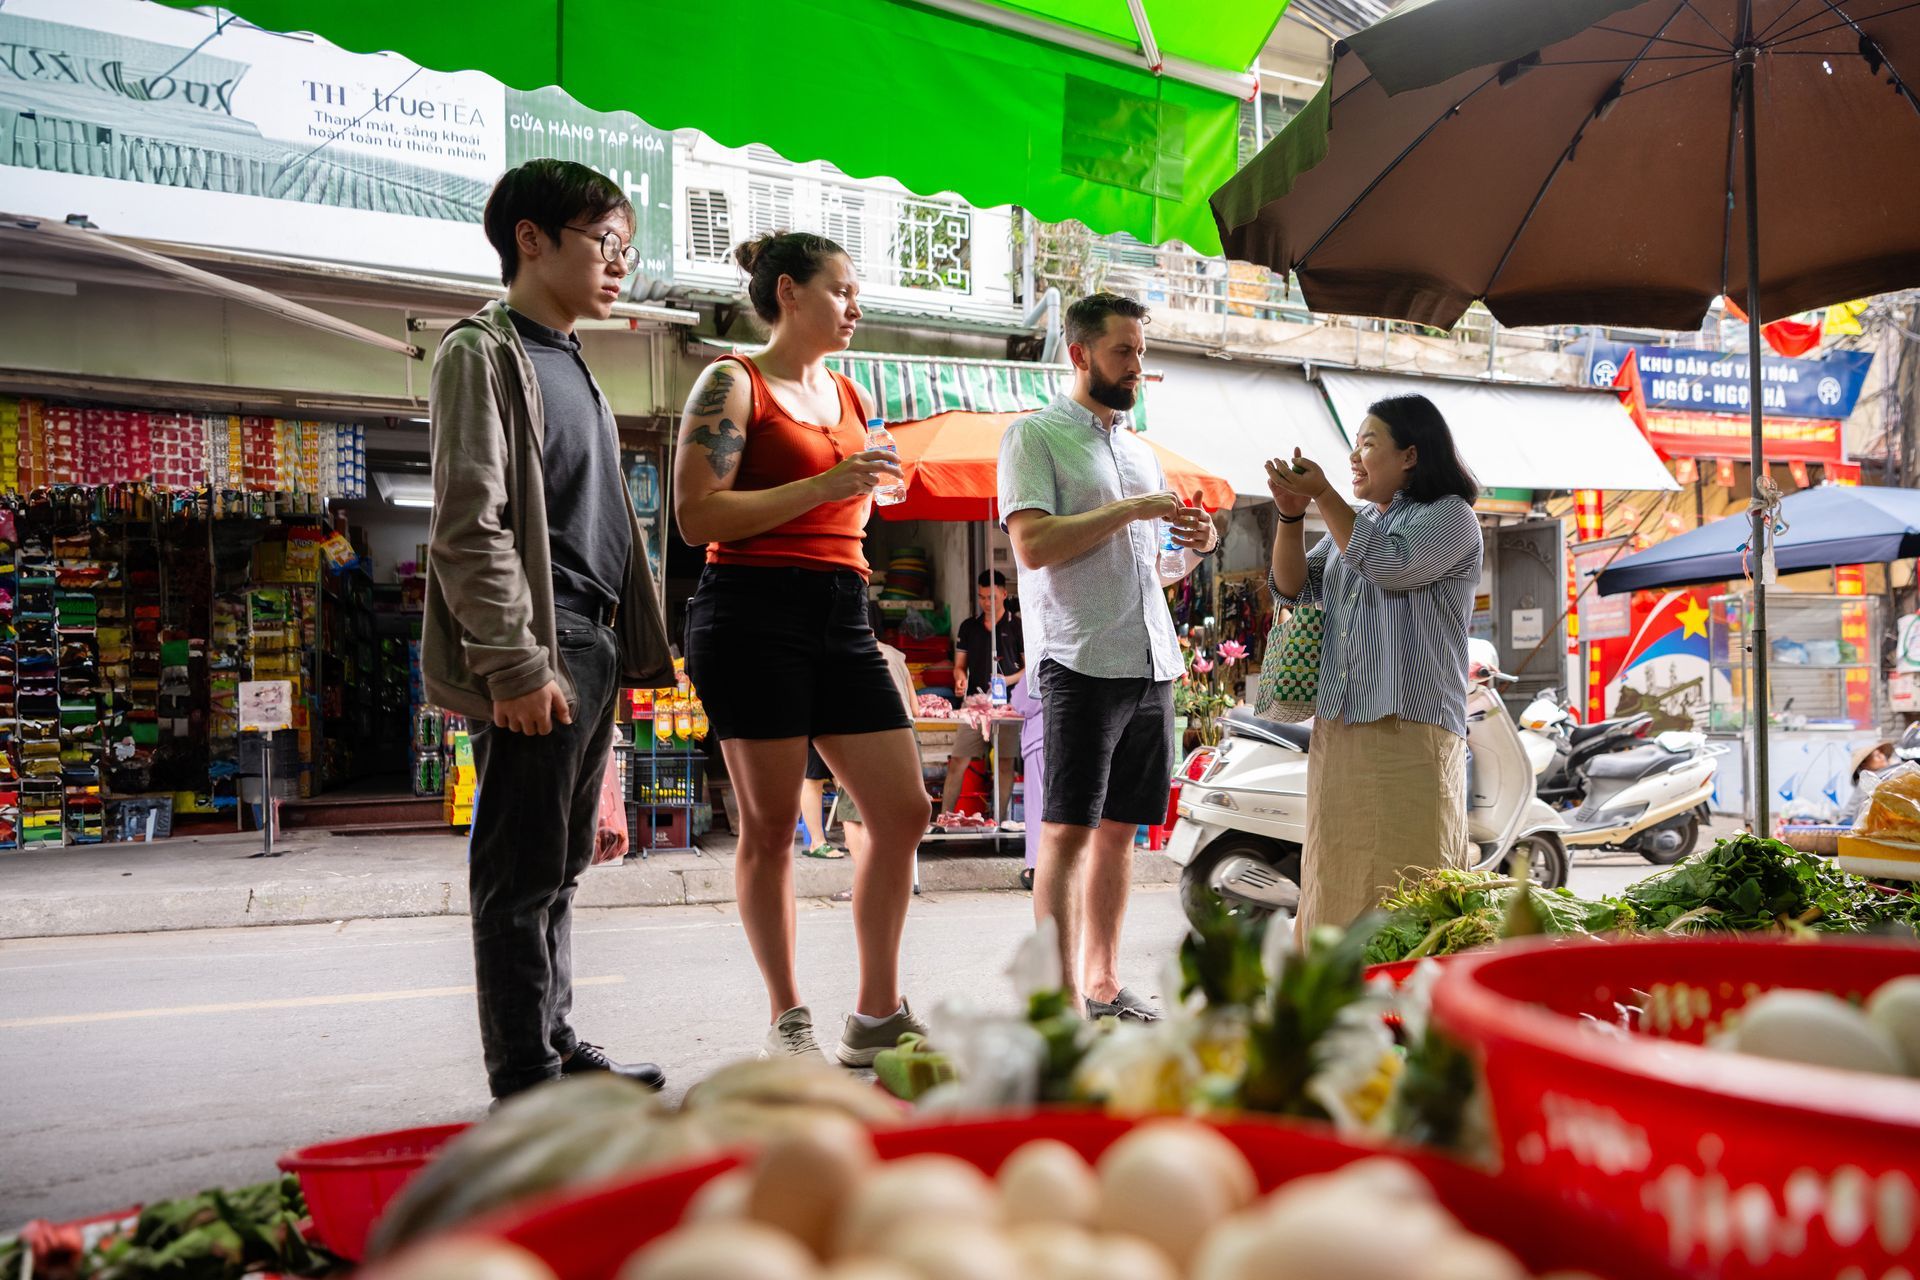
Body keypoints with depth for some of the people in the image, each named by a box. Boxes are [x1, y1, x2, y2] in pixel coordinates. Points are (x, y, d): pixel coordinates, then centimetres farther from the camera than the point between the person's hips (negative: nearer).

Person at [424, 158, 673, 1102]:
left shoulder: (570, 363, 21)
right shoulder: (484, 353, -6)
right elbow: (468, 527, -15)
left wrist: (622, 646, 17)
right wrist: (516, 663, -20)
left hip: (590, 645, 9)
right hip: (540, 653, -9)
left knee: (562, 865, 14)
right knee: (523, 872, -3)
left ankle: (556, 1047, 24)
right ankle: (524, 1081, 4)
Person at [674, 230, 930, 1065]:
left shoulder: (850, 396, 19)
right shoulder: (734, 384, -2)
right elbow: (698, 515, -13)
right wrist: (827, 485, -16)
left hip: (842, 618, 7)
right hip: (753, 616, -7)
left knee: (904, 811, 2)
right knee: (771, 828, 0)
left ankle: (877, 1015, 14)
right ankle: (788, 1019, 14)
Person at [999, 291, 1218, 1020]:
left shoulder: (1140, 450, 22)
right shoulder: (1036, 435, 0)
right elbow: (1034, 545, -13)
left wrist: (1195, 548, 5)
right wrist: (1130, 509, -11)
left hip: (1152, 661, 7)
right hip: (1081, 661, -7)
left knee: (1120, 829, 9)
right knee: (1068, 831, -7)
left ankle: (1105, 987, 16)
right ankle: (1063, 1002, -5)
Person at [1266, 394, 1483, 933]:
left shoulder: (1451, 516, 0)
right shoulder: (1353, 523, 22)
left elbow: (1390, 565, -17)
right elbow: (1294, 590, 15)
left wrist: (1323, 495, -12)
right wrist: (1291, 515, 0)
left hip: (1411, 732, -7)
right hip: (1338, 729, 7)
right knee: (1338, 880, 5)